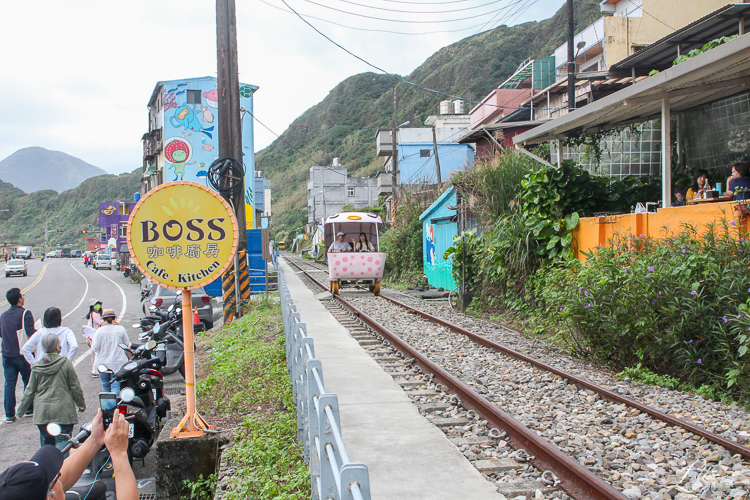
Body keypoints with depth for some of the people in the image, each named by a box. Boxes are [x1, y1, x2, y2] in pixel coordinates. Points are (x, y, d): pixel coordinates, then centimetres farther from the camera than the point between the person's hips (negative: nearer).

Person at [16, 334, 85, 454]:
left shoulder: (37, 367, 3)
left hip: (42, 412, 4)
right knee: (63, 441, -2)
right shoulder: (66, 363, -6)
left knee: (46, 442, 16)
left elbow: (30, 390, 7)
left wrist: (21, 409, 20)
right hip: (63, 411, -3)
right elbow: (75, 387, -2)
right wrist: (81, 404, 11)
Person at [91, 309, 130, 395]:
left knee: (105, 386, 15)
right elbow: (127, 345, 4)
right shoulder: (121, 329, -4)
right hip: (118, 364, 0)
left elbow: (94, 349, -7)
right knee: (116, 385, -3)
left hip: (103, 363, 1)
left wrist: (91, 345, 16)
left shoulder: (99, 331, -7)